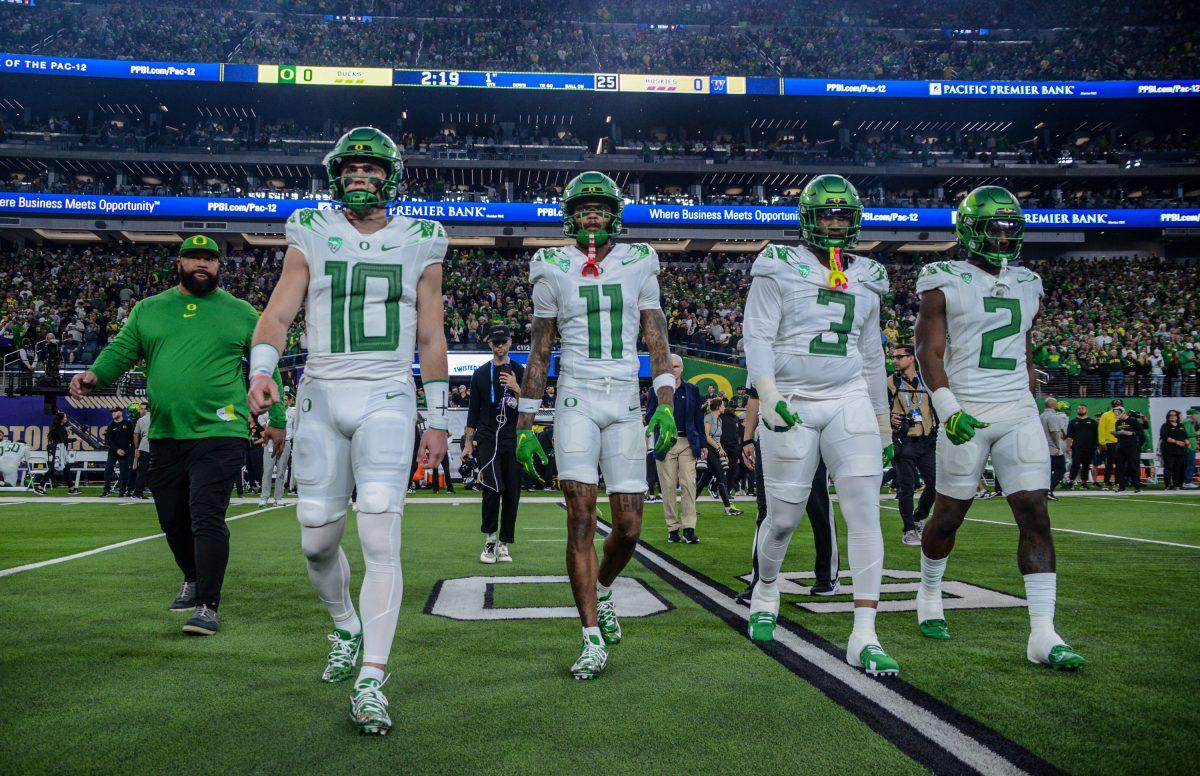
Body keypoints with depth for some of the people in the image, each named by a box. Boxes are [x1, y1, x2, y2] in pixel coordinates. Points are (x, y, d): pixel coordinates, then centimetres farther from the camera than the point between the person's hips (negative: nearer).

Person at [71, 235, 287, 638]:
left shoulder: (241, 313, 7)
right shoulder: (148, 310, 13)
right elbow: (121, 351, 8)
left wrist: (276, 419, 9)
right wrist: (94, 375, -14)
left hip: (219, 434, -4)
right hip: (164, 435, 4)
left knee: (207, 518, -12)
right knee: (172, 518, 14)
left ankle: (207, 605, -5)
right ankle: (193, 579, 38)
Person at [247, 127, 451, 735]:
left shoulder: (418, 245, 7)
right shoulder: (311, 238, 8)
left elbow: (431, 340, 9)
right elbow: (278, 314, 0)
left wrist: (437, 421, 8)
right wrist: (260, 371, -21)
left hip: (387, 400, -1)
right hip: (322, 397, 2)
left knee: (379, 538, -13)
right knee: (317, 540, 6)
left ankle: (372, 680, -7)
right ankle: (346, 628, 35)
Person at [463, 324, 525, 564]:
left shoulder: (519, 372, 9)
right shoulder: (480, 374, 11)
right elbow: (474, 411, 12)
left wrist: (516, 389, -13)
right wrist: (468, 442, 8)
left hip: (513, 440, 1)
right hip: (487, 438, -1)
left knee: (512, 493, 1)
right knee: (493, 488, -17)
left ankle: (504, 544, 12)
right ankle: (489, 539, 0)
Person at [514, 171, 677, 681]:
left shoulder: (637, 265, 8)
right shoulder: (554, 271, 5)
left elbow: (656, 340, 5)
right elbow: (539, 352, 8)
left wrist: (666, 404, -9)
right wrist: (525, 424, 4)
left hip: (626, 401, 1)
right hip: (576, 399, -1)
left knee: (628, 527, 1)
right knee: (582, 519, -9)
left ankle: (602, 592, 33)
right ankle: (593, 638, -2)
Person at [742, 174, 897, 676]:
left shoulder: (865, 279, 15)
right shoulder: (780, 269, 1)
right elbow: (757, 338, -7)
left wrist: (882, 420, 22)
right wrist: (767, 395, -22)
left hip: (849, 401, 4)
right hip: (791, 404, -3)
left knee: (865, 512, -8)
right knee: (783, 518, 5)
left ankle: (864, 636, -4)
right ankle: (766, 589, 37)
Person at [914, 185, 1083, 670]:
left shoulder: (1027, 285, 14)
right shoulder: (945, 284, -3)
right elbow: (929, 353, -8)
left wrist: (1030, 404, 19)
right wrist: (948, 411, -19)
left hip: (1019, 414, 5)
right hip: (966, 415, -4)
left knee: (1035, 516, -5)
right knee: (949, 515, 6)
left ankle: (1043, 633, -4)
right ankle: (929, 594, 32)